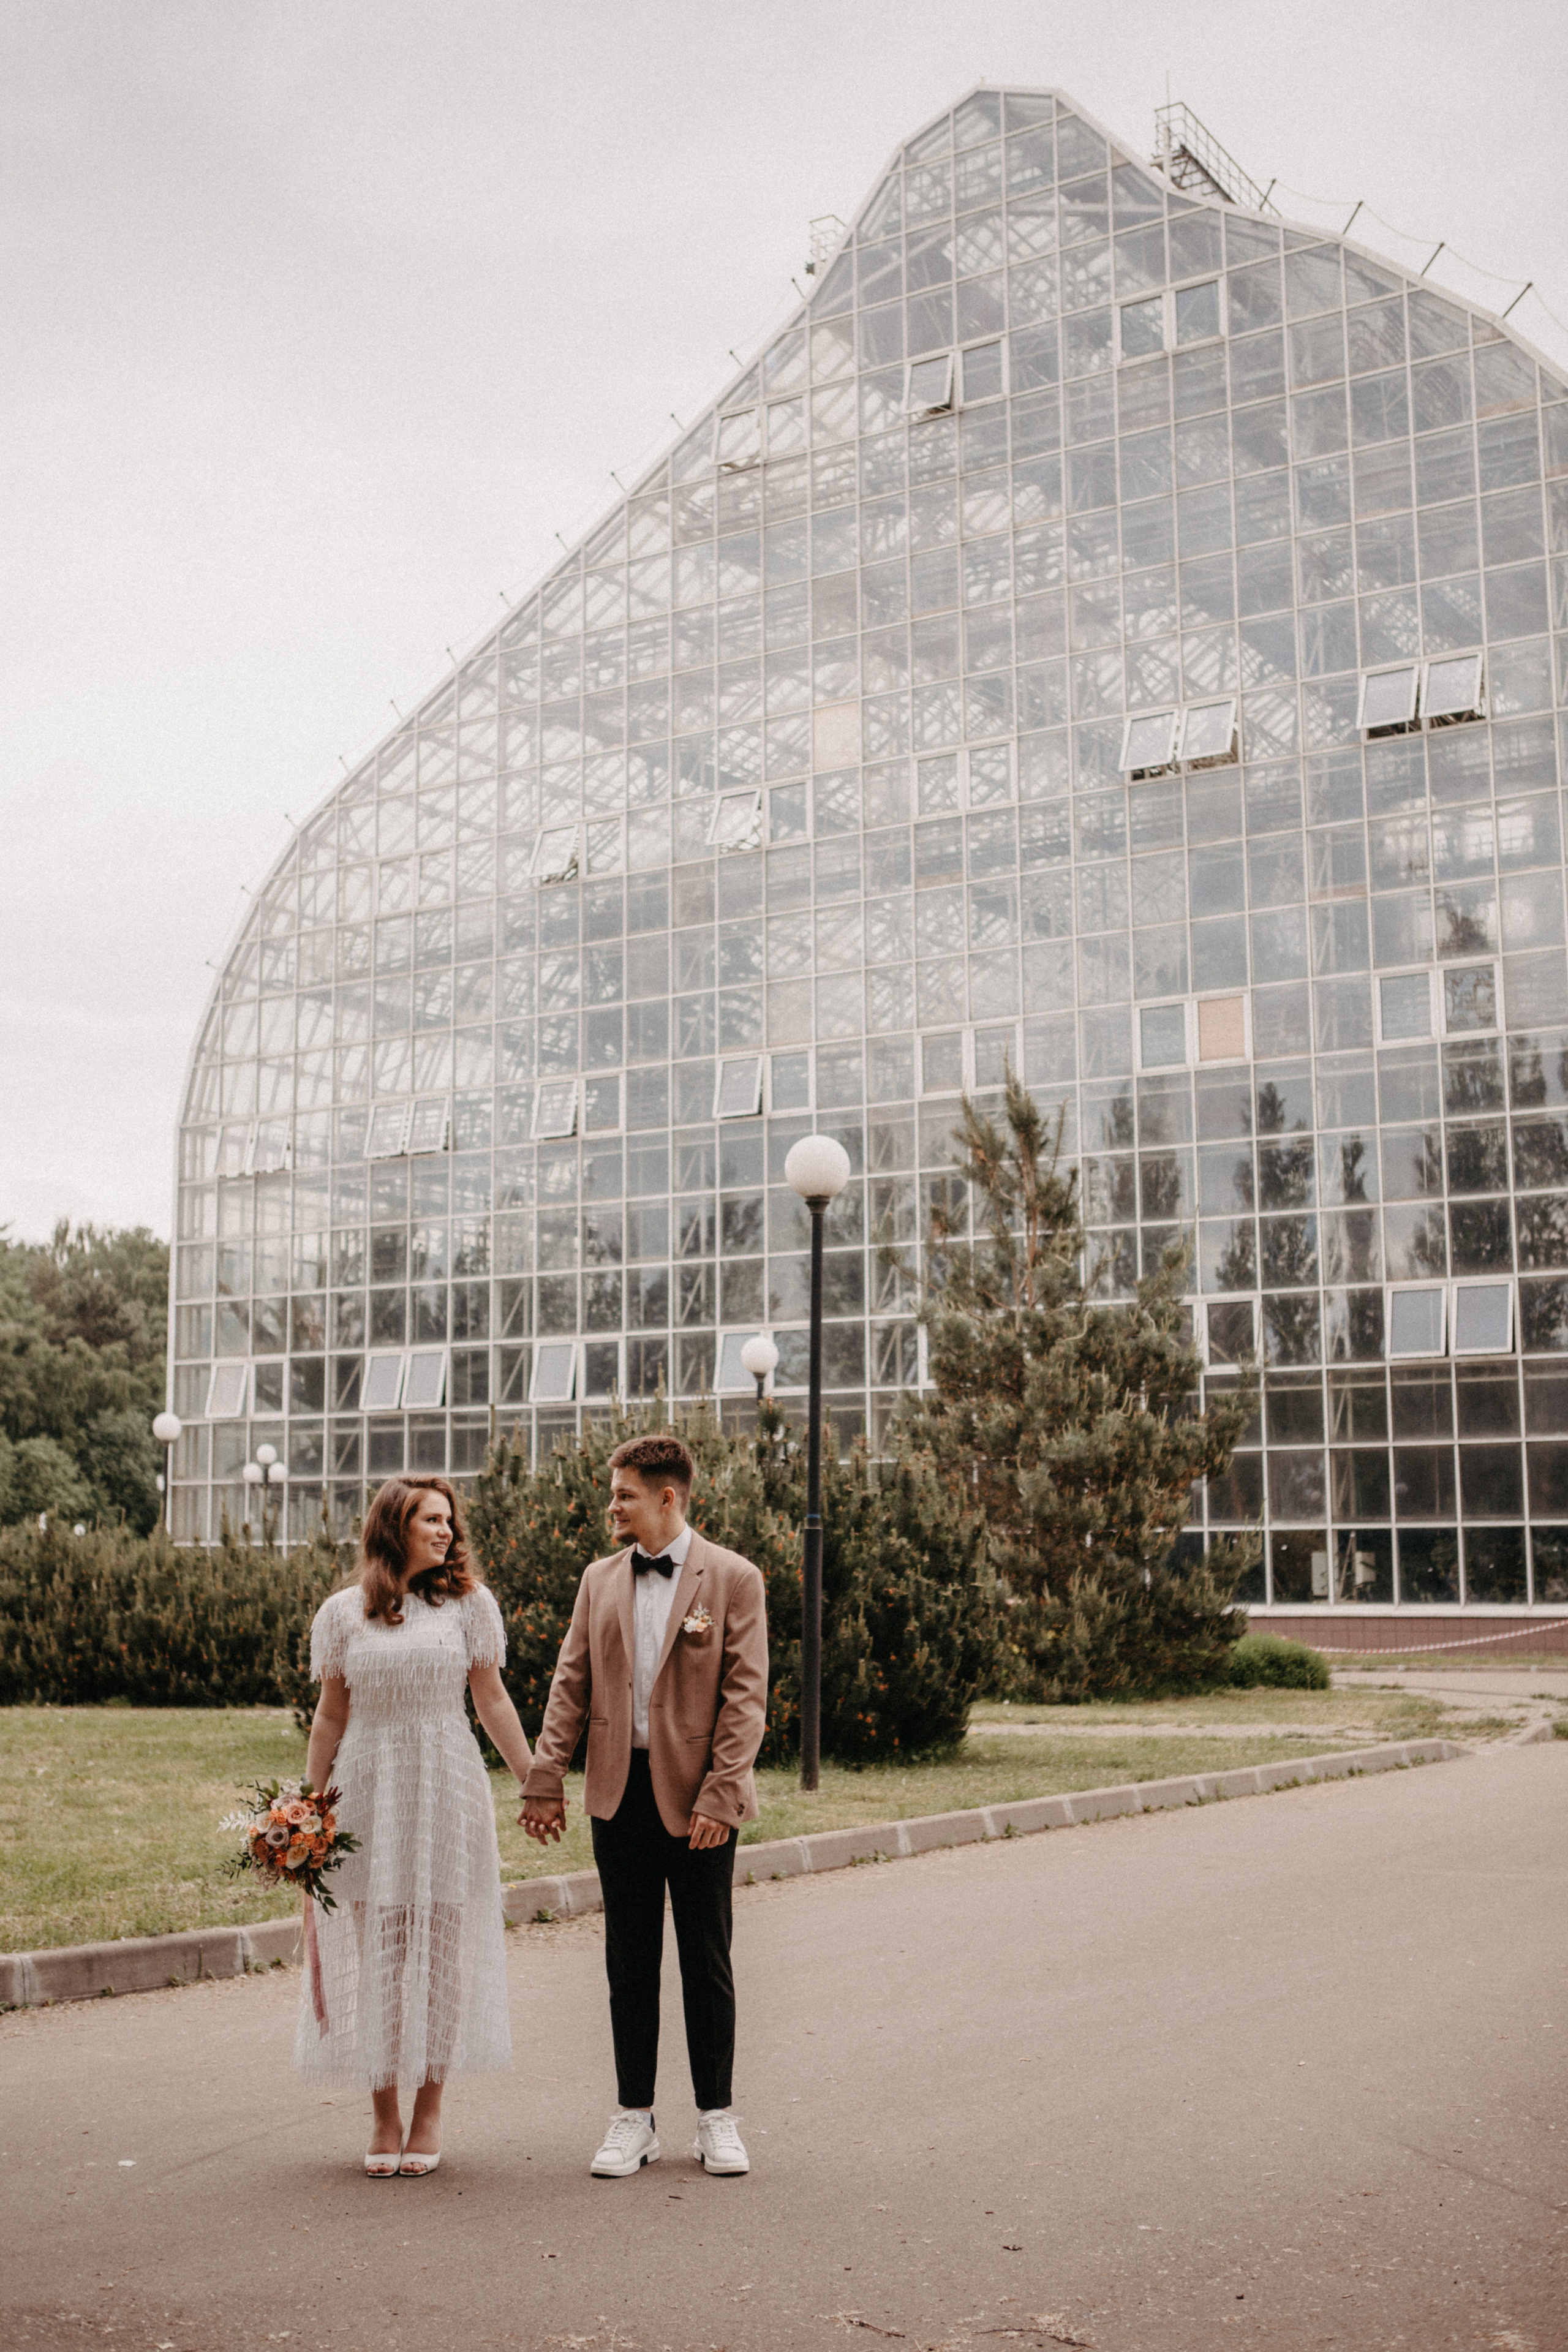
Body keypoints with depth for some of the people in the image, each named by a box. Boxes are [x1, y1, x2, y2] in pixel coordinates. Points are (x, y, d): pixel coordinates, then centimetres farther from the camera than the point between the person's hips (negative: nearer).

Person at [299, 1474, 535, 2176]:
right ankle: (384, 2116, 14)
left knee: (440, 1949, 3)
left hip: (446, 1787, 0)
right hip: (367, 1789, 0)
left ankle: (429, 2113, 15)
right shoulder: (342, 1613, 5)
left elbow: (493, 1703, 7)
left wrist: (536, 1784, 6)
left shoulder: (468, 1603, 3)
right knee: (374, 1954, 2)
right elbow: (330, 1718, 9)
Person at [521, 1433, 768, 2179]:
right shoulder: (600, 1579, 9)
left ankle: (716, 2118, 17)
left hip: (697, 1797, -3)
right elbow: (571, 1684, 9)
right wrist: (545, 1780, 2)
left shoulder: (733, 1579, -4)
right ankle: (633, 2118, 18)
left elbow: (746, 1696, -8)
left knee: (706, 1962, 6)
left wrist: (721, 1793, -15)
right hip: (620, 1792, 4)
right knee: (629, 1961, 9)